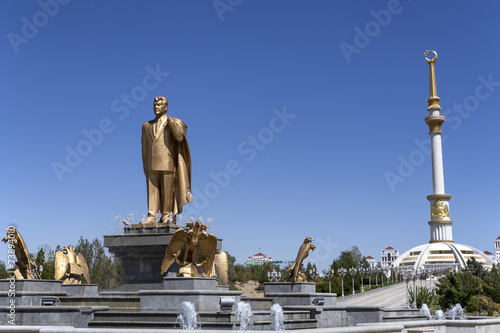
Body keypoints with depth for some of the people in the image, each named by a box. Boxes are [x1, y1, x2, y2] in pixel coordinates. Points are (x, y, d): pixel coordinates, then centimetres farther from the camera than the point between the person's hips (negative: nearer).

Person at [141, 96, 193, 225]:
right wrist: (145, 166, 17)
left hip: (167, 163, -3)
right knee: (152, 190, -2)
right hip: (151, 165, 3)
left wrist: (170, 122, -23)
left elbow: (179, 137, -13)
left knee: (167, 191, -3)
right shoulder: (147, 126, 18)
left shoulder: (175, 122, 6)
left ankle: (166, 216, 3)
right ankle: (151, 216, -5)